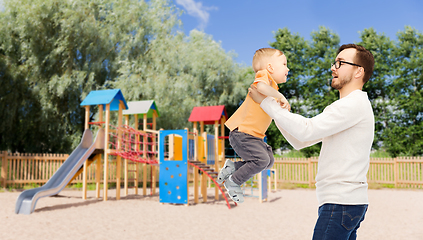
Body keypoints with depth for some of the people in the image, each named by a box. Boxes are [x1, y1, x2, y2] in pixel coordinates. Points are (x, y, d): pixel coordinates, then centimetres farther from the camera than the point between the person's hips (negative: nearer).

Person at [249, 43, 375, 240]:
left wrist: (266, 102, -13)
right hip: (345, 201, 10)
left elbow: (306, 130, -20)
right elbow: (299, 141, 17)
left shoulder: (356, 103, -11)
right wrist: (273, 106, 10)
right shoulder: (343, 107, 22)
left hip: (341, 203, -10)